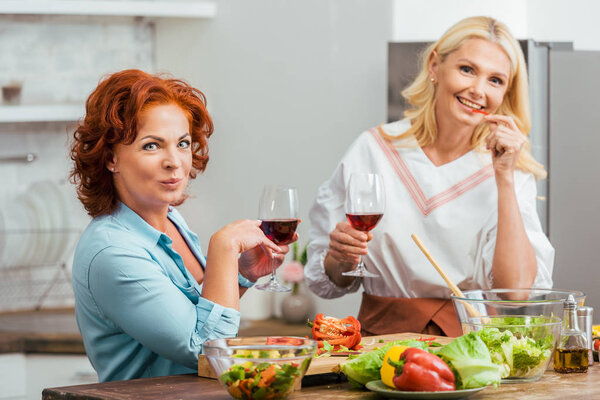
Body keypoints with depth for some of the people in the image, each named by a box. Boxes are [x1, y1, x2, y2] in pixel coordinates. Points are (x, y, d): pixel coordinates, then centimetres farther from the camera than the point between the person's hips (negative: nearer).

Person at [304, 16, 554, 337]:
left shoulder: (513, 171, 4)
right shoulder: (373, 149, 3)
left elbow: (517, 289, -10)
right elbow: (327, 282, 9)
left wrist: (505, 178, -11)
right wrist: (341, 260, -12)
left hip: (472, 338, -2)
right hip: (383, 333, 2)